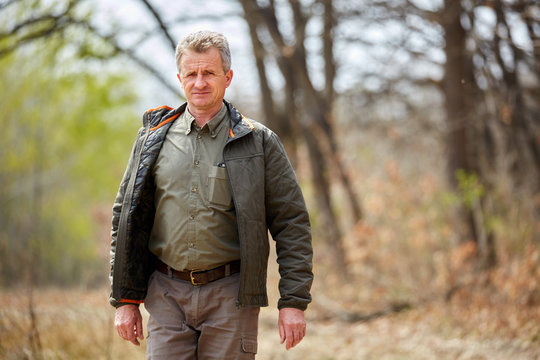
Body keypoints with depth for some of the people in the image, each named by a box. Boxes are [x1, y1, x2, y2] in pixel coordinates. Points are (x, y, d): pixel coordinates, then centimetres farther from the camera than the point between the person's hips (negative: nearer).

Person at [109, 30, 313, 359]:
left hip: (230, 295, -2)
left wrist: (294, 301, -7)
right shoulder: (154, 139, 8)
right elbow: (126, 220, 12)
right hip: (167, 294, 2)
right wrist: (125, 299, 6)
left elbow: (292, 225, 1)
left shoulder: (258, 142, 1)